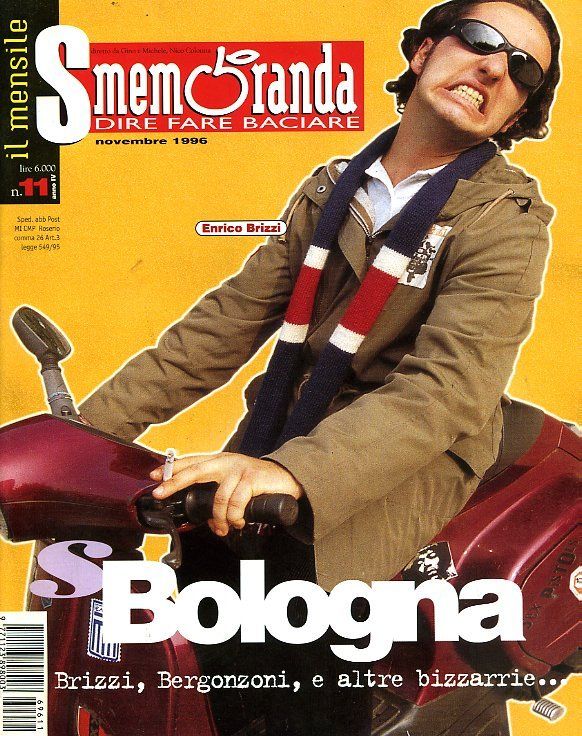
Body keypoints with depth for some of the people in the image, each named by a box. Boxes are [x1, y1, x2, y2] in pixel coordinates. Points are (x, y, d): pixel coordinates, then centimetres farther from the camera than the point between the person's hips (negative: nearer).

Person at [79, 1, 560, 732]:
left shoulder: (508, 220, -6)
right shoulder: (331, 189, 11)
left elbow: (448, 386, -21)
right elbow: (231, 318, 8)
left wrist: (294, 473, -37)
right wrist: (94, 422, 1)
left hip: (413, 460, -5)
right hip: (283, 437, 5)